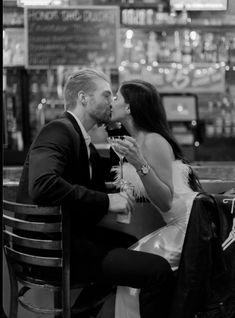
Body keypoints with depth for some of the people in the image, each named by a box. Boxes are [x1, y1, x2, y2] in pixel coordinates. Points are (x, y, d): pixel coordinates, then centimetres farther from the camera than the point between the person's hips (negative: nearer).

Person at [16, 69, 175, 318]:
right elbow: (42, 185, -30)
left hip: (73, 234, 10)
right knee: (159, 270, -19)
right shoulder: (59, 131, -13)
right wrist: (106, 201, -24)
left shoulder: (84, 142, 17)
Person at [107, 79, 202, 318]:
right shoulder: (137, 140, 9)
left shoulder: (153, 141, -17)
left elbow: (165, 201, -20)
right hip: (179, 225, 8)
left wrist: (140, 164, -29)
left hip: (190, 224, -8)